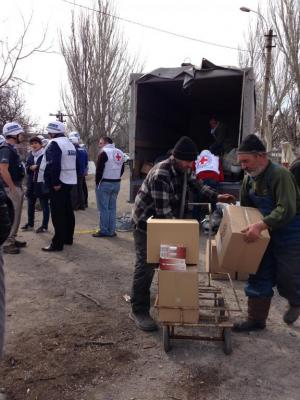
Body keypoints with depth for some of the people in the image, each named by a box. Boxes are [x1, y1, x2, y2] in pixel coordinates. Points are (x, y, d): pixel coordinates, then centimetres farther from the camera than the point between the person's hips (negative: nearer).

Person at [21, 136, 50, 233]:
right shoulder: (30, 154, 12)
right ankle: (30, 223, 30)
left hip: (42, 183, -7)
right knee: (30, 204, 16)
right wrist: (30, 168, -9)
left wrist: (37, 167, -19)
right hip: (31, 183, 7)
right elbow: (26, 167, 11)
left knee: (44, 205, 3)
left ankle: (44, 226, 12)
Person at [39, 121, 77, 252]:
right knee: (67, 211, 15)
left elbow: (54, 165, -24)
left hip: (58, 183, -9)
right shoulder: (69, 143, 16)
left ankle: (57, 243, -3)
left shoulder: (54, 144, -13)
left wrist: (55, 182, -23)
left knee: (58, 214, -6)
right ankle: (68, 238, 25)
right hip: (69, 182, 9)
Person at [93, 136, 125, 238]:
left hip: (105, 183, -7)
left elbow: (99, 169, -13)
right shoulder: (120, 153, 13)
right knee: (112, 207, 10)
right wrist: (116, 178, 16)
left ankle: (104, 231, 0)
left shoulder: (104, 153, -10)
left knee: (103, 208, -2)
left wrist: (97, 182, -3)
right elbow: (122, 169, 15)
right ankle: (111, 231, 11)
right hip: (116, 183, 7)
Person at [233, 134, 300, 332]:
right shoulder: (249, 178, 1)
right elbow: (246, 208, 14)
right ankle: (256, 320, 22)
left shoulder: (280, 175, -25)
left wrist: (260, 225, -45)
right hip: (268, 234, 7)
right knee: (259, 276, 8)